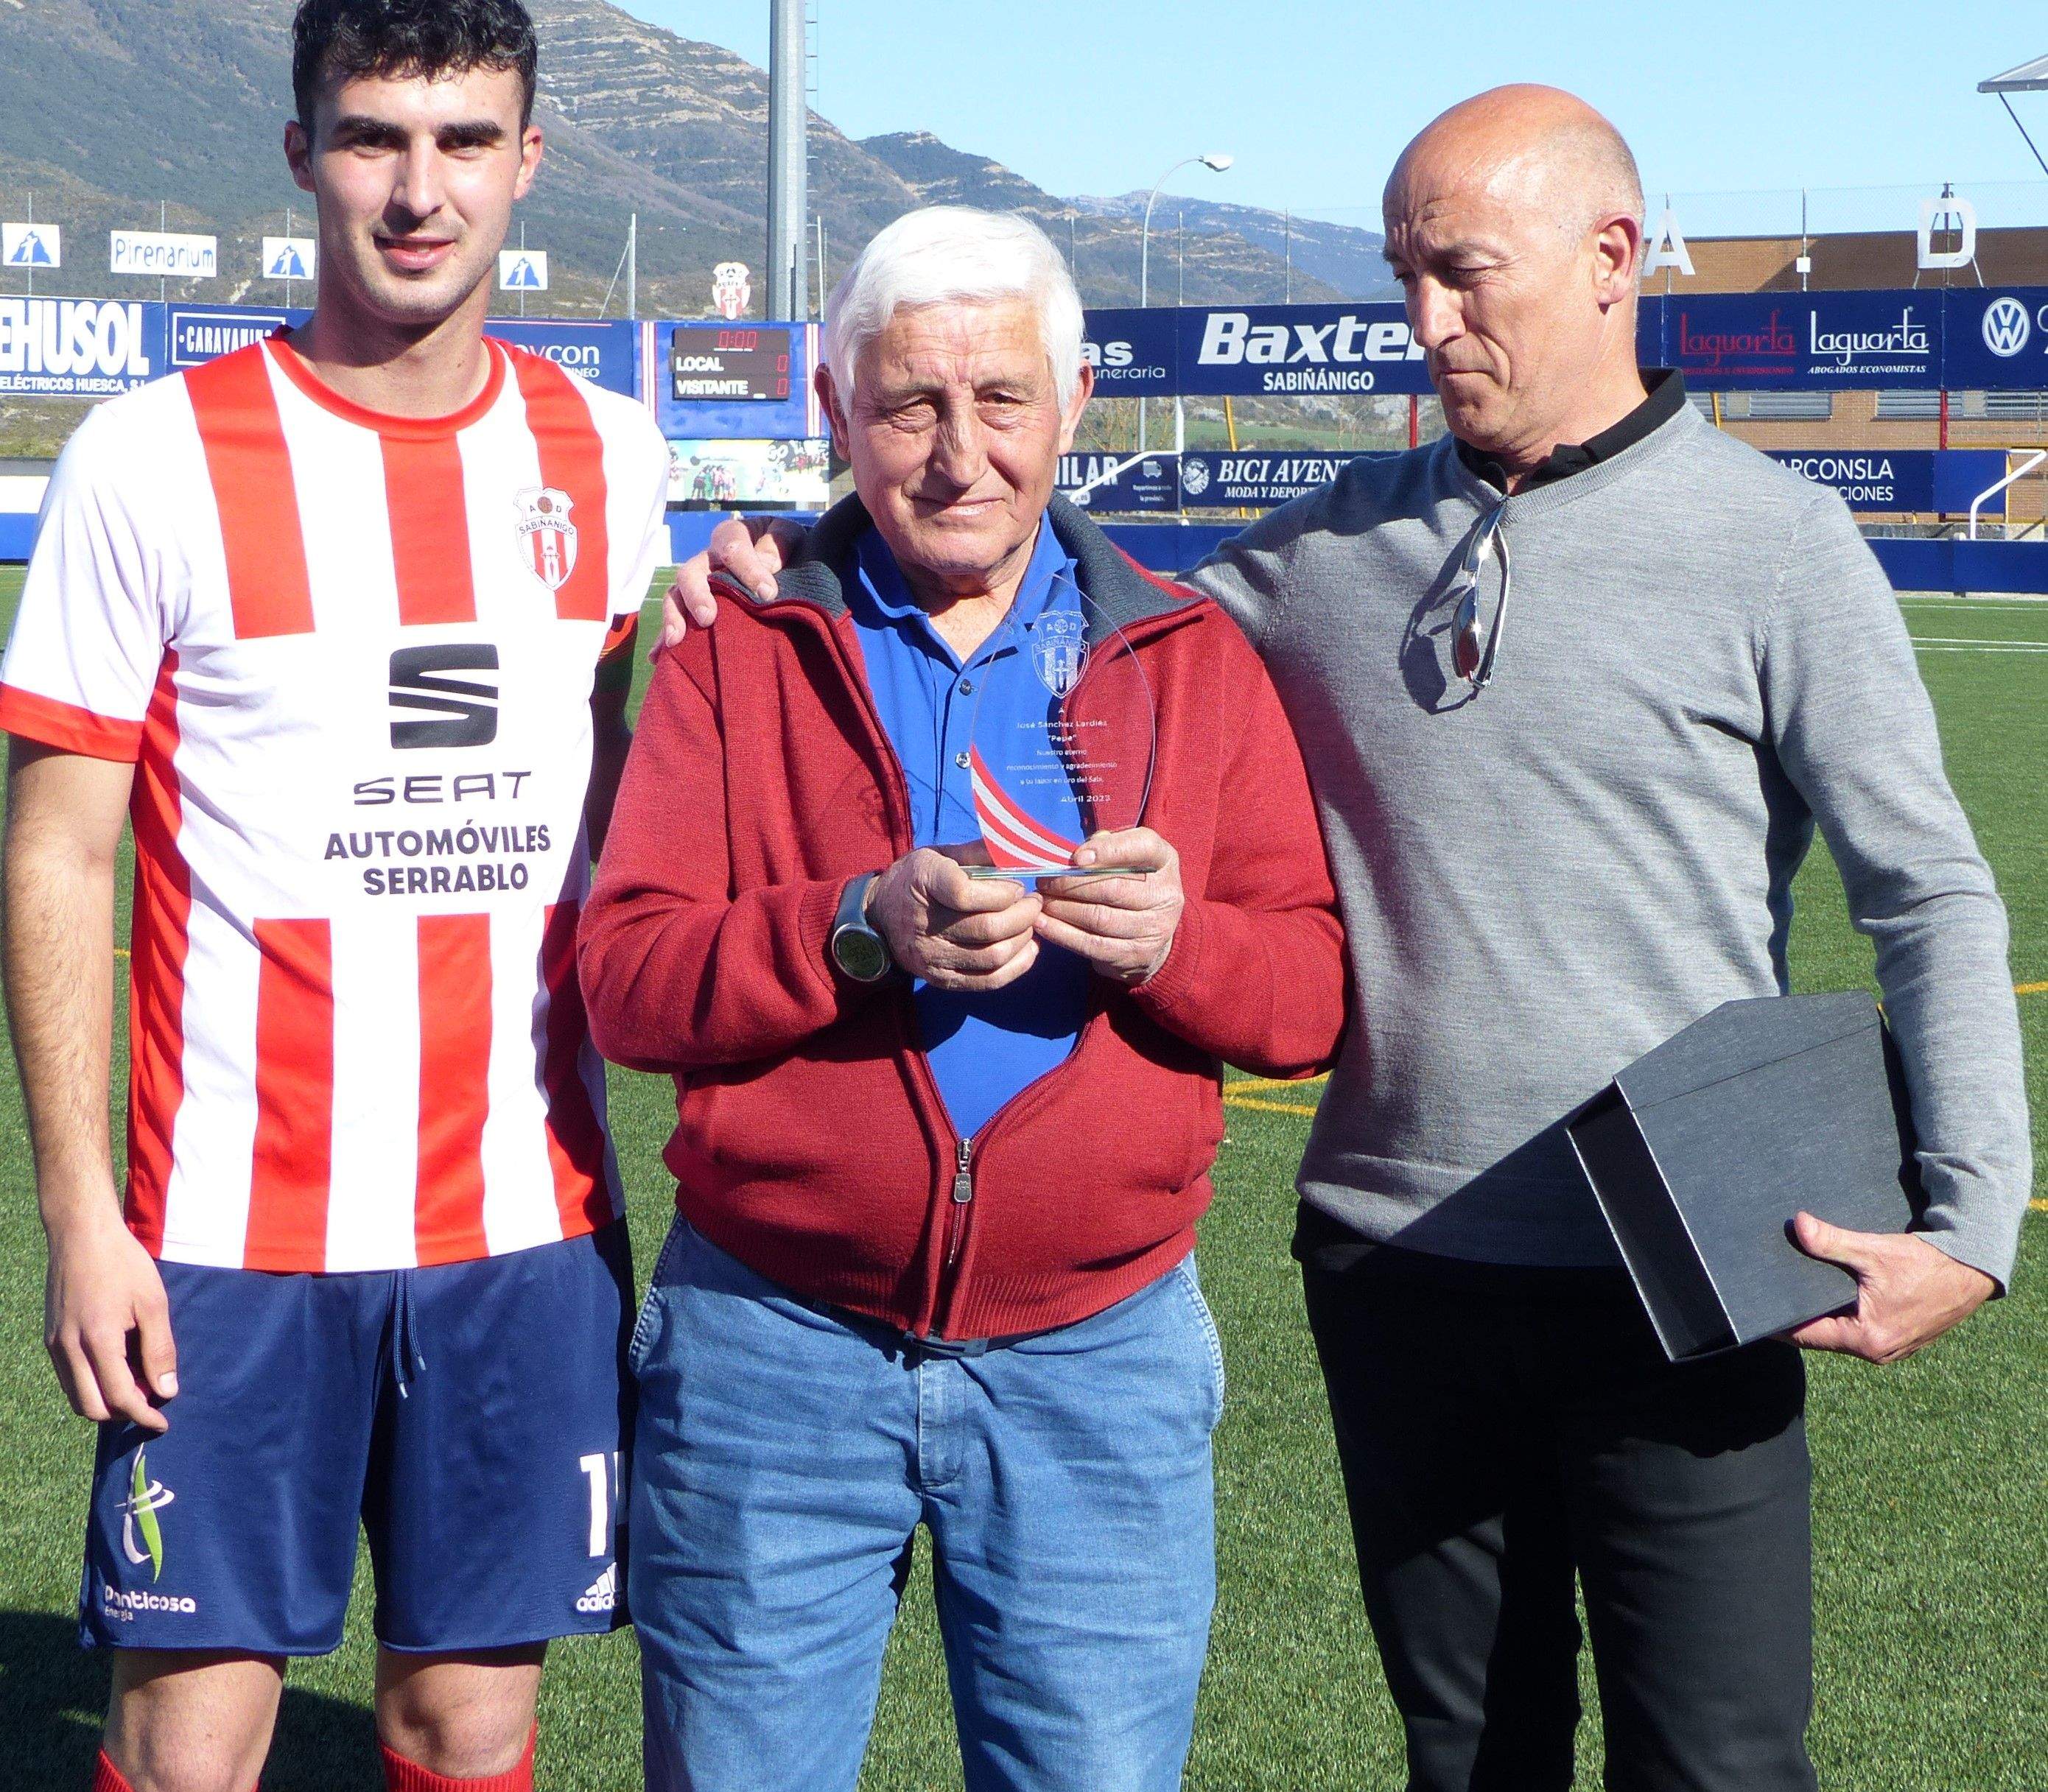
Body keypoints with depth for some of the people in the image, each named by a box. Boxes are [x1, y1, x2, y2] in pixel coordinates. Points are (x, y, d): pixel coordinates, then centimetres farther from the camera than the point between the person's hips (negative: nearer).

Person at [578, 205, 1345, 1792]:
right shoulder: (742, 649, 4)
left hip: (1094, 1359, 1)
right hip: (774, 1348, 0)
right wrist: (862, 929, -21)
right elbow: (624, 979, -6)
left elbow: (1315, 992, 3)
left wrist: (1178, 941, -18)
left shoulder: (1193, 658, 8)